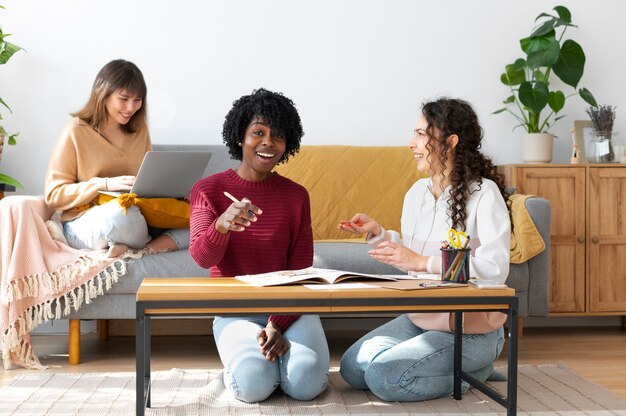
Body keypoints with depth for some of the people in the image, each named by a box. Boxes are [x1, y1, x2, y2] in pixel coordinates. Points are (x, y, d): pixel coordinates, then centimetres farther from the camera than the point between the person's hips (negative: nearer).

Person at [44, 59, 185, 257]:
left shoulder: (139, 129, 12)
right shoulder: (76, 131, -3)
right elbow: (54, 195, -5)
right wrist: (106, 184, -18)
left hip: (134, 215, 5)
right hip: (84, 222, -5)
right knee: (121, 213, -40)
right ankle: (159, 245, -13)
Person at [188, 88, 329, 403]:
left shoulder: (296, 195, 4)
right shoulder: (208, 189, -1)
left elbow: (300, 270, 0)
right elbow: (202, 257, -16)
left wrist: (279, 324, -16)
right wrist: (221, 226, -40)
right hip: (235, 309, -1)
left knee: (305, 382, -24)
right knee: (254, 384, -27)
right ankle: (243, 353, 7)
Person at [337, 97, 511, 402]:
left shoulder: (483, 193, -17)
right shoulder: (417, 192, 5)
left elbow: (495, 269, -27)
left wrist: (423, 262, -28)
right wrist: (378, 234, -2)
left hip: (472, 328, -7)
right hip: (420, 318, 8)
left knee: (383, 378, -19)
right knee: (352, 367, -1)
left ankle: (471, 370, 3)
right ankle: (444, 364, 13)